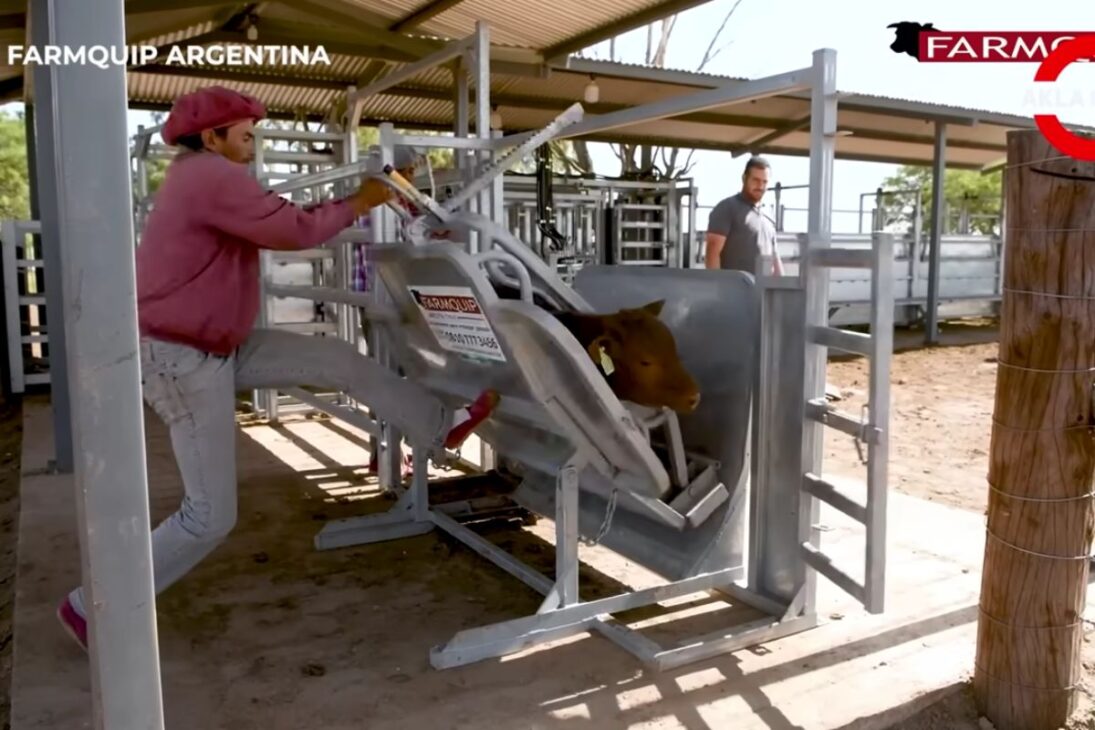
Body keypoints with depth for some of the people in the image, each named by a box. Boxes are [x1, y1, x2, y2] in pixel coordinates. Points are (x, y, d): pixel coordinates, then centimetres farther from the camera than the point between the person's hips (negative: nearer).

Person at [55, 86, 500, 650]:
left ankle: (442, 429, 15)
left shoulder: (200, 179, 15)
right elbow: (296, 230, -23)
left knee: (339, 359, 6)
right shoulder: (211, 176, -18)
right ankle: (92, 607, 12)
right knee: (211, 516, -4)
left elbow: (277, 222, 11)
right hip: (184, 361, -10)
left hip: (220, 347, 10)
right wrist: (358, 203, -7)